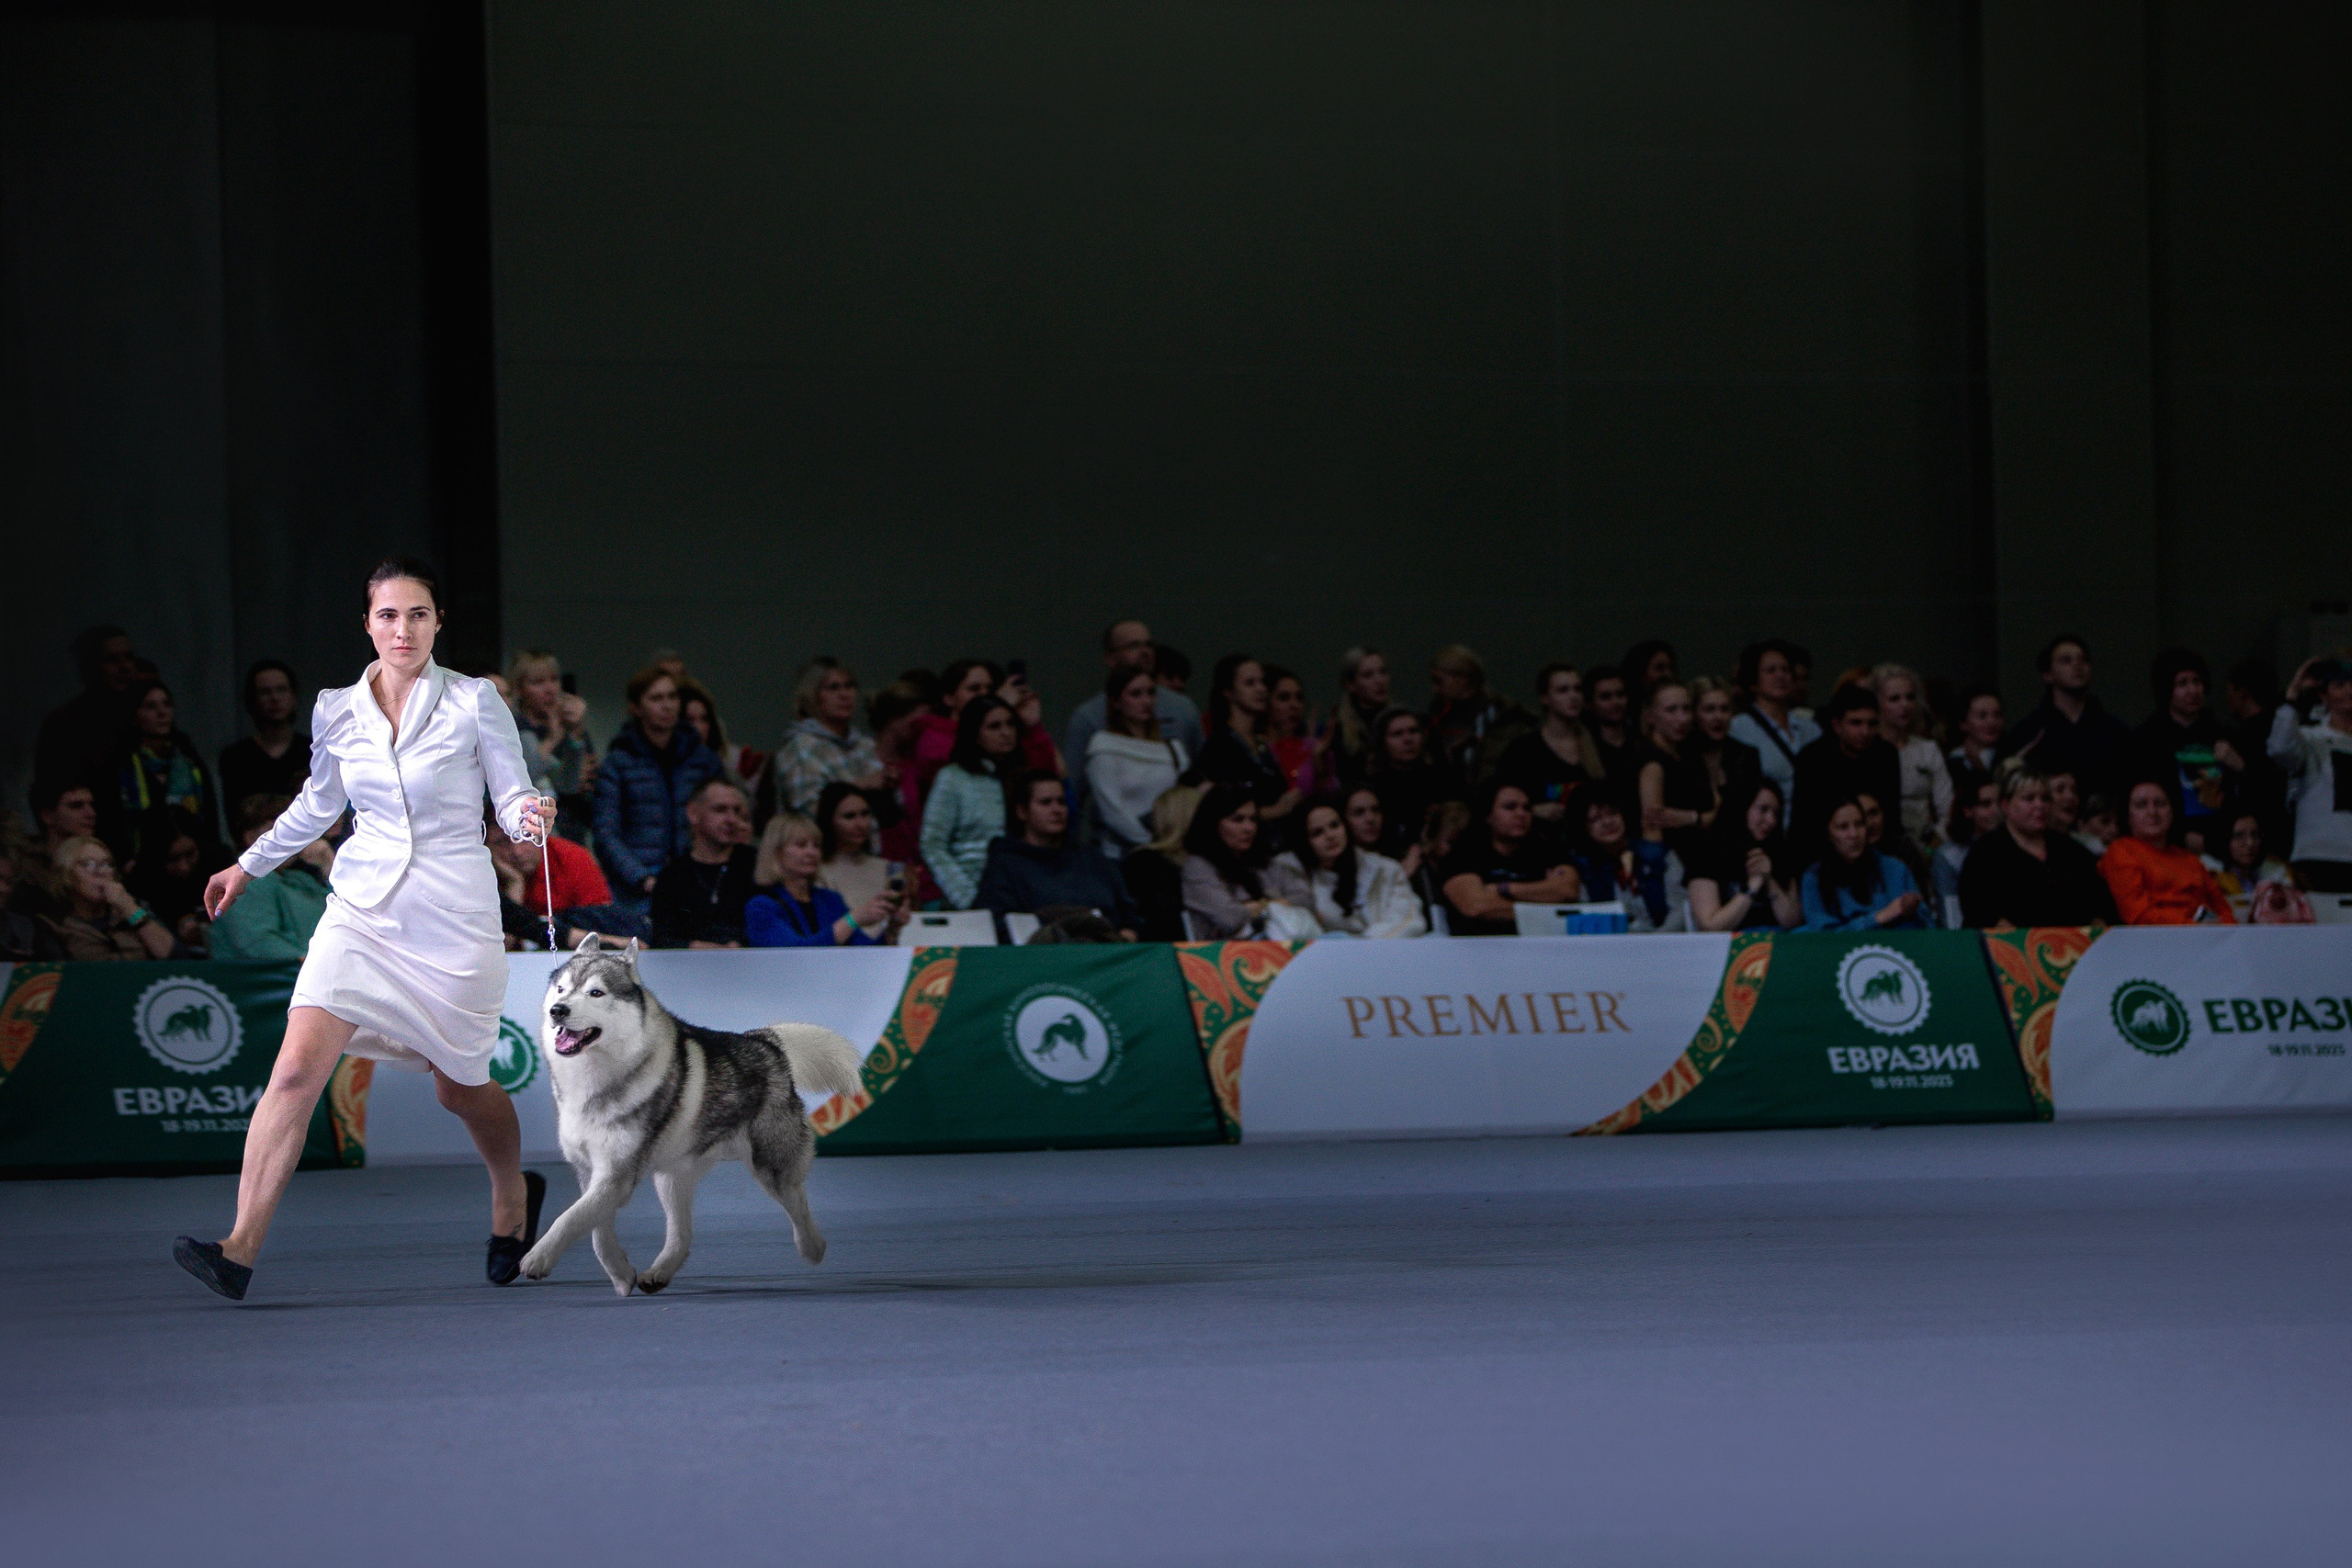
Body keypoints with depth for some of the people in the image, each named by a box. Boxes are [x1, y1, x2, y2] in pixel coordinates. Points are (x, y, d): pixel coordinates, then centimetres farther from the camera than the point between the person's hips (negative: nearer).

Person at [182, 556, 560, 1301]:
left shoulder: (474, 703, -7)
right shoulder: (337, 711, 3)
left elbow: (512, 800, -2)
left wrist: (530, 816, -25)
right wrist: (248, 865, 29)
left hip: (453, 917, -2)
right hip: (362, 909, 2)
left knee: (459, 1086, 11)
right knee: (297, 1067, -14)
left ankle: (514, 1198, 43)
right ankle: (241, 1247, -17)